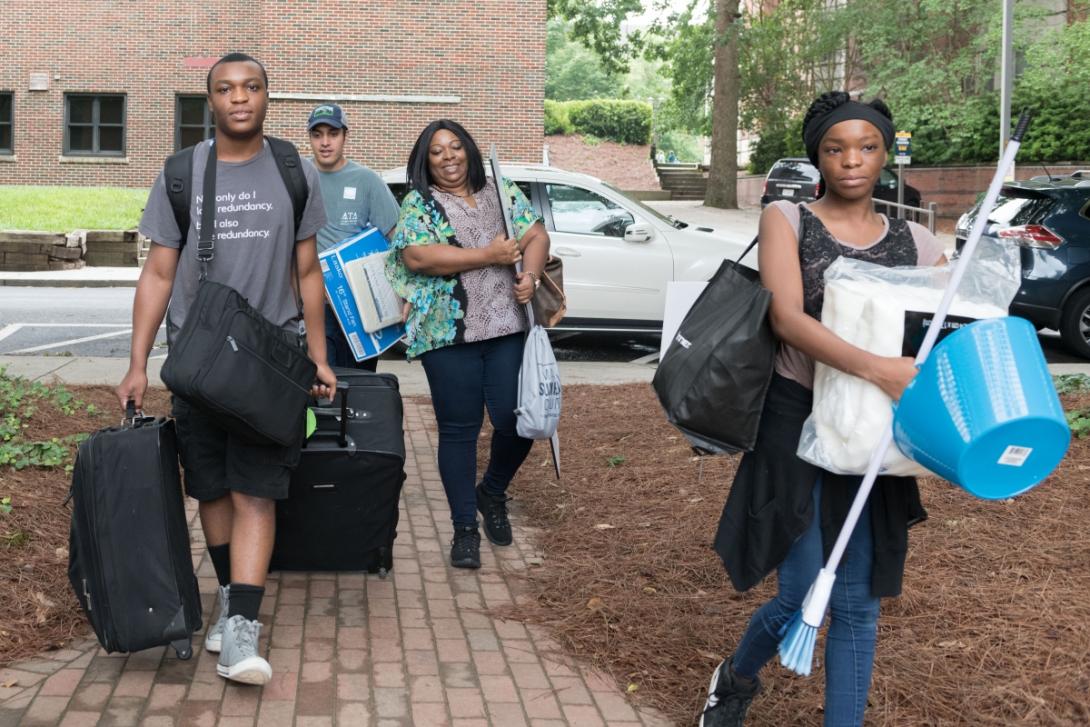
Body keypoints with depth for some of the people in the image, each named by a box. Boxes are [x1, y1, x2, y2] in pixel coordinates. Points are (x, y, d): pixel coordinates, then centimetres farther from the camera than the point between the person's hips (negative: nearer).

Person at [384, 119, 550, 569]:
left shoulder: (502, 192, 14)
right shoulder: (418, 203, 3)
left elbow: (537, 235, 10)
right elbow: (416, 256, -12)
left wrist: (530, 274, -12)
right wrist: (489, 256, -13)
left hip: (508, 328, 3)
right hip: (448, 332, -3)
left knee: (517, 420, -2)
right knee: (458, 430, 2)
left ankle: (492, 493, 28)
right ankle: (465, 528, 15)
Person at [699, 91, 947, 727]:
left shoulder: (917, 244, 6)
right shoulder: (786, 221, -2)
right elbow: (787, 318, -17)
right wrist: (875, 368, -31)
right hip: (797, 422, -3)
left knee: (859, 603, 5)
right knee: (801, 596, -2)